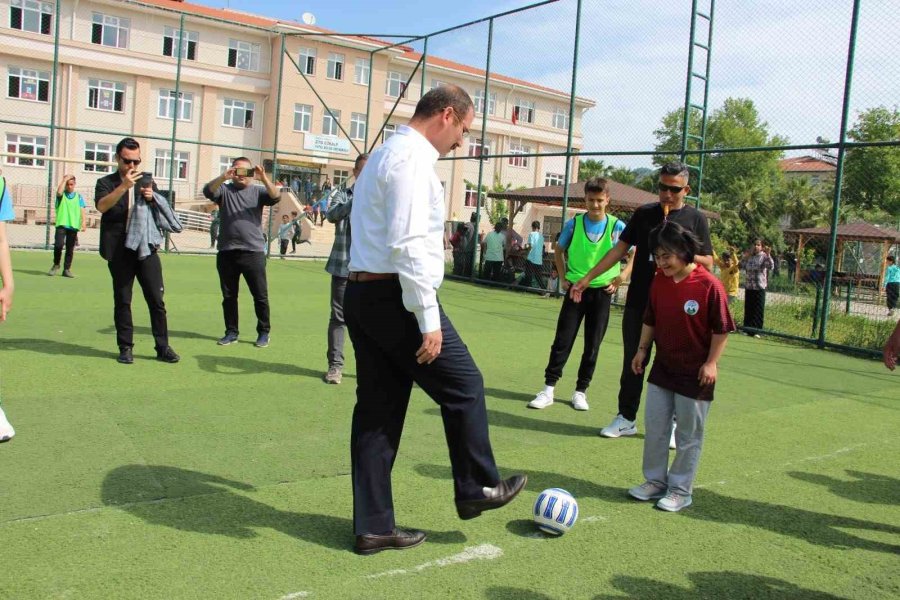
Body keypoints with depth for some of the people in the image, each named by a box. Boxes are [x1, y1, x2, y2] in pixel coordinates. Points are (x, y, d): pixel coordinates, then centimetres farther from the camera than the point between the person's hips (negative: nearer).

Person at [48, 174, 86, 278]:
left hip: (73, 226, 2)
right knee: (58, 245, -15)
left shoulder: (79, 196, 10)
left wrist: (83, 222, -10)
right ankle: (56, 265, 7)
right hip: (61, 224, -2)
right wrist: (64, 179, -8)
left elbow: (82, 210, 3)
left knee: (70, 248, 4)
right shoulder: (62, 195, 7)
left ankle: (67, 269, 12)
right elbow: (59, 192, -18)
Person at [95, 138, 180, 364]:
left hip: (146, 248, 2)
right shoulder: (106, 182, 5)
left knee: (156, 299, -2)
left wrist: (152, 198, -5)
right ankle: (126, 348, 13)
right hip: (119, 250, -2)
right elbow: (101, 206, -14)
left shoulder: (146, 181, 15)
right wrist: (124, 186, -27)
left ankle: (163, 347, 4)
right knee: (122, 301, 4)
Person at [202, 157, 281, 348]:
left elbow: (276, 197, -9)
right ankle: (231, 332, 21)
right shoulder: (225, 189, 9)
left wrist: (264, 179, -23)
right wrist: (223, 177, -26)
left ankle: (264, 332, 13)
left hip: (253, 252, -2)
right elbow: (208, 191, -10)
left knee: (260, 296, 1)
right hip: (227, 253, 2)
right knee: (228, 296, 10)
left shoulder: (257, 191, 8)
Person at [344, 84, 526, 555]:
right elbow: (407, 245, -22)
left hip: (363, 293, 10)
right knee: (464, 385, 6)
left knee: (378, 408, 11)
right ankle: (477, 489, 23)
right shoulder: (412, 158, -12)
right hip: (394, 296, -10)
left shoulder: (386, 153, 20)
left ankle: (374, 526, 18)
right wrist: (428, 319, -21)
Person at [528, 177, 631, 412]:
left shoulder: (617, 226, -5)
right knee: (562, 341, -1)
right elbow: (559, 251, 12)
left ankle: (580, 391, 18)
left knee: (592, 345, 6)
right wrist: (564, 277, 3)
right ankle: (548, 389, 5)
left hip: (602, 292, 0)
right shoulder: (573, 224, -3)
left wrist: (622, 276, -8)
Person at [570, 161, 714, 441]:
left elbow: (708, 263, 1)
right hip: (638, 302, 2)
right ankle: (626, 418, 21)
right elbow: (621, 248, 6)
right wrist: (587, 278, 1)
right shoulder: (644, 213, 6)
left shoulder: (695, 219, 1)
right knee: (632, 362, 9)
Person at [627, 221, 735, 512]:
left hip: (694, 374, -6)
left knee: (688, 436, 7)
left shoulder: (709, 285, -18)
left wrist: (711, 362, -13)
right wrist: (641, 349, 6)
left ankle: (680, 490, 20)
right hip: (662, 368, 6)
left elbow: (721, 329, -12)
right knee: (654, 429, 12)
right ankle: (656, 481, 27)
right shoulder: (658, 281, -1)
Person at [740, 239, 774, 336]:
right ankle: (748, 329, 20)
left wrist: (768, 255, -29)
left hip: (759, 287, -5)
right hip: (748, 286, 5)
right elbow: (742, 266, 10)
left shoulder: (764, 256, -6)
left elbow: (771, 267, -19)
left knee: (758, 310, -1)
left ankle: (755, 330, 4)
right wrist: (745, 257, -3)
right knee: (748, 309, 10)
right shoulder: (749, 256, 8)